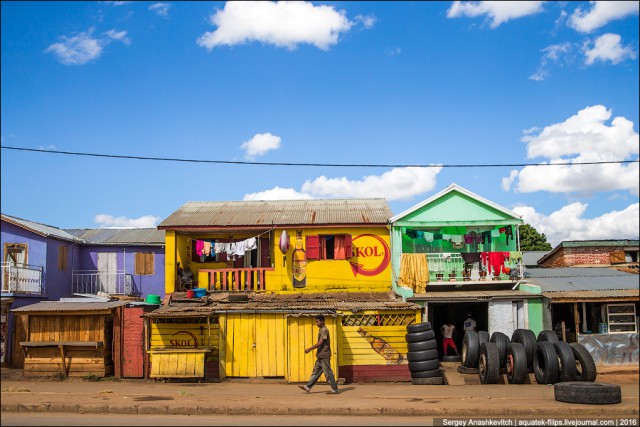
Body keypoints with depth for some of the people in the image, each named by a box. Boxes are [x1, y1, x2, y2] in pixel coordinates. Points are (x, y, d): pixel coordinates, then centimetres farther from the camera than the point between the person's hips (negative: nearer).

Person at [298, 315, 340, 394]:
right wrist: (317, 352, 21)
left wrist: (310, 349, -21)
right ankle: (308, 387, 14)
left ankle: (335, 390, 1)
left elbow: (320, 343, -22)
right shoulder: (321, 330, 15)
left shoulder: (324, 330, -15)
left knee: (328, 373, -4)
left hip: (324, 355, -10)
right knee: (316, 372, 11)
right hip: (321, 356, 10)